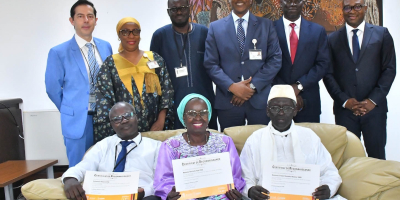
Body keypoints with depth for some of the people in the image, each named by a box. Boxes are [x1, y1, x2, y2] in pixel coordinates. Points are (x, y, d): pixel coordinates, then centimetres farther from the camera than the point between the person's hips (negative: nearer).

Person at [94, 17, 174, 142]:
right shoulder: (110, 63, 2)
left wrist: (161, 121, -8)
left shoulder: (155, 59, 5)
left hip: (154, 128, 1)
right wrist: (112, 130, -12)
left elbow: (167, 90, 2)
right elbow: (104, 99, -3)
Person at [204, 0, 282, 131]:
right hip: (228, 100, 0)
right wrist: (231, 86, -12)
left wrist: (253, 86, -10)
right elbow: (210, 63, 2)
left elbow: (275, 60, 1)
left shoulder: (266, 25, 7)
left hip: (260, 99, 0)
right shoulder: (215, 27, 7)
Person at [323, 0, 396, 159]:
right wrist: (344, 100, -7)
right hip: (344, 109, 0)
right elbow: (328, 74, 4)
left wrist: (373, 100, -7)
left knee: (376, 156, 2)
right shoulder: (333, 39, 8)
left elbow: (389, 69, 3)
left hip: (374, 106, 0)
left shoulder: (382, 34, 8)